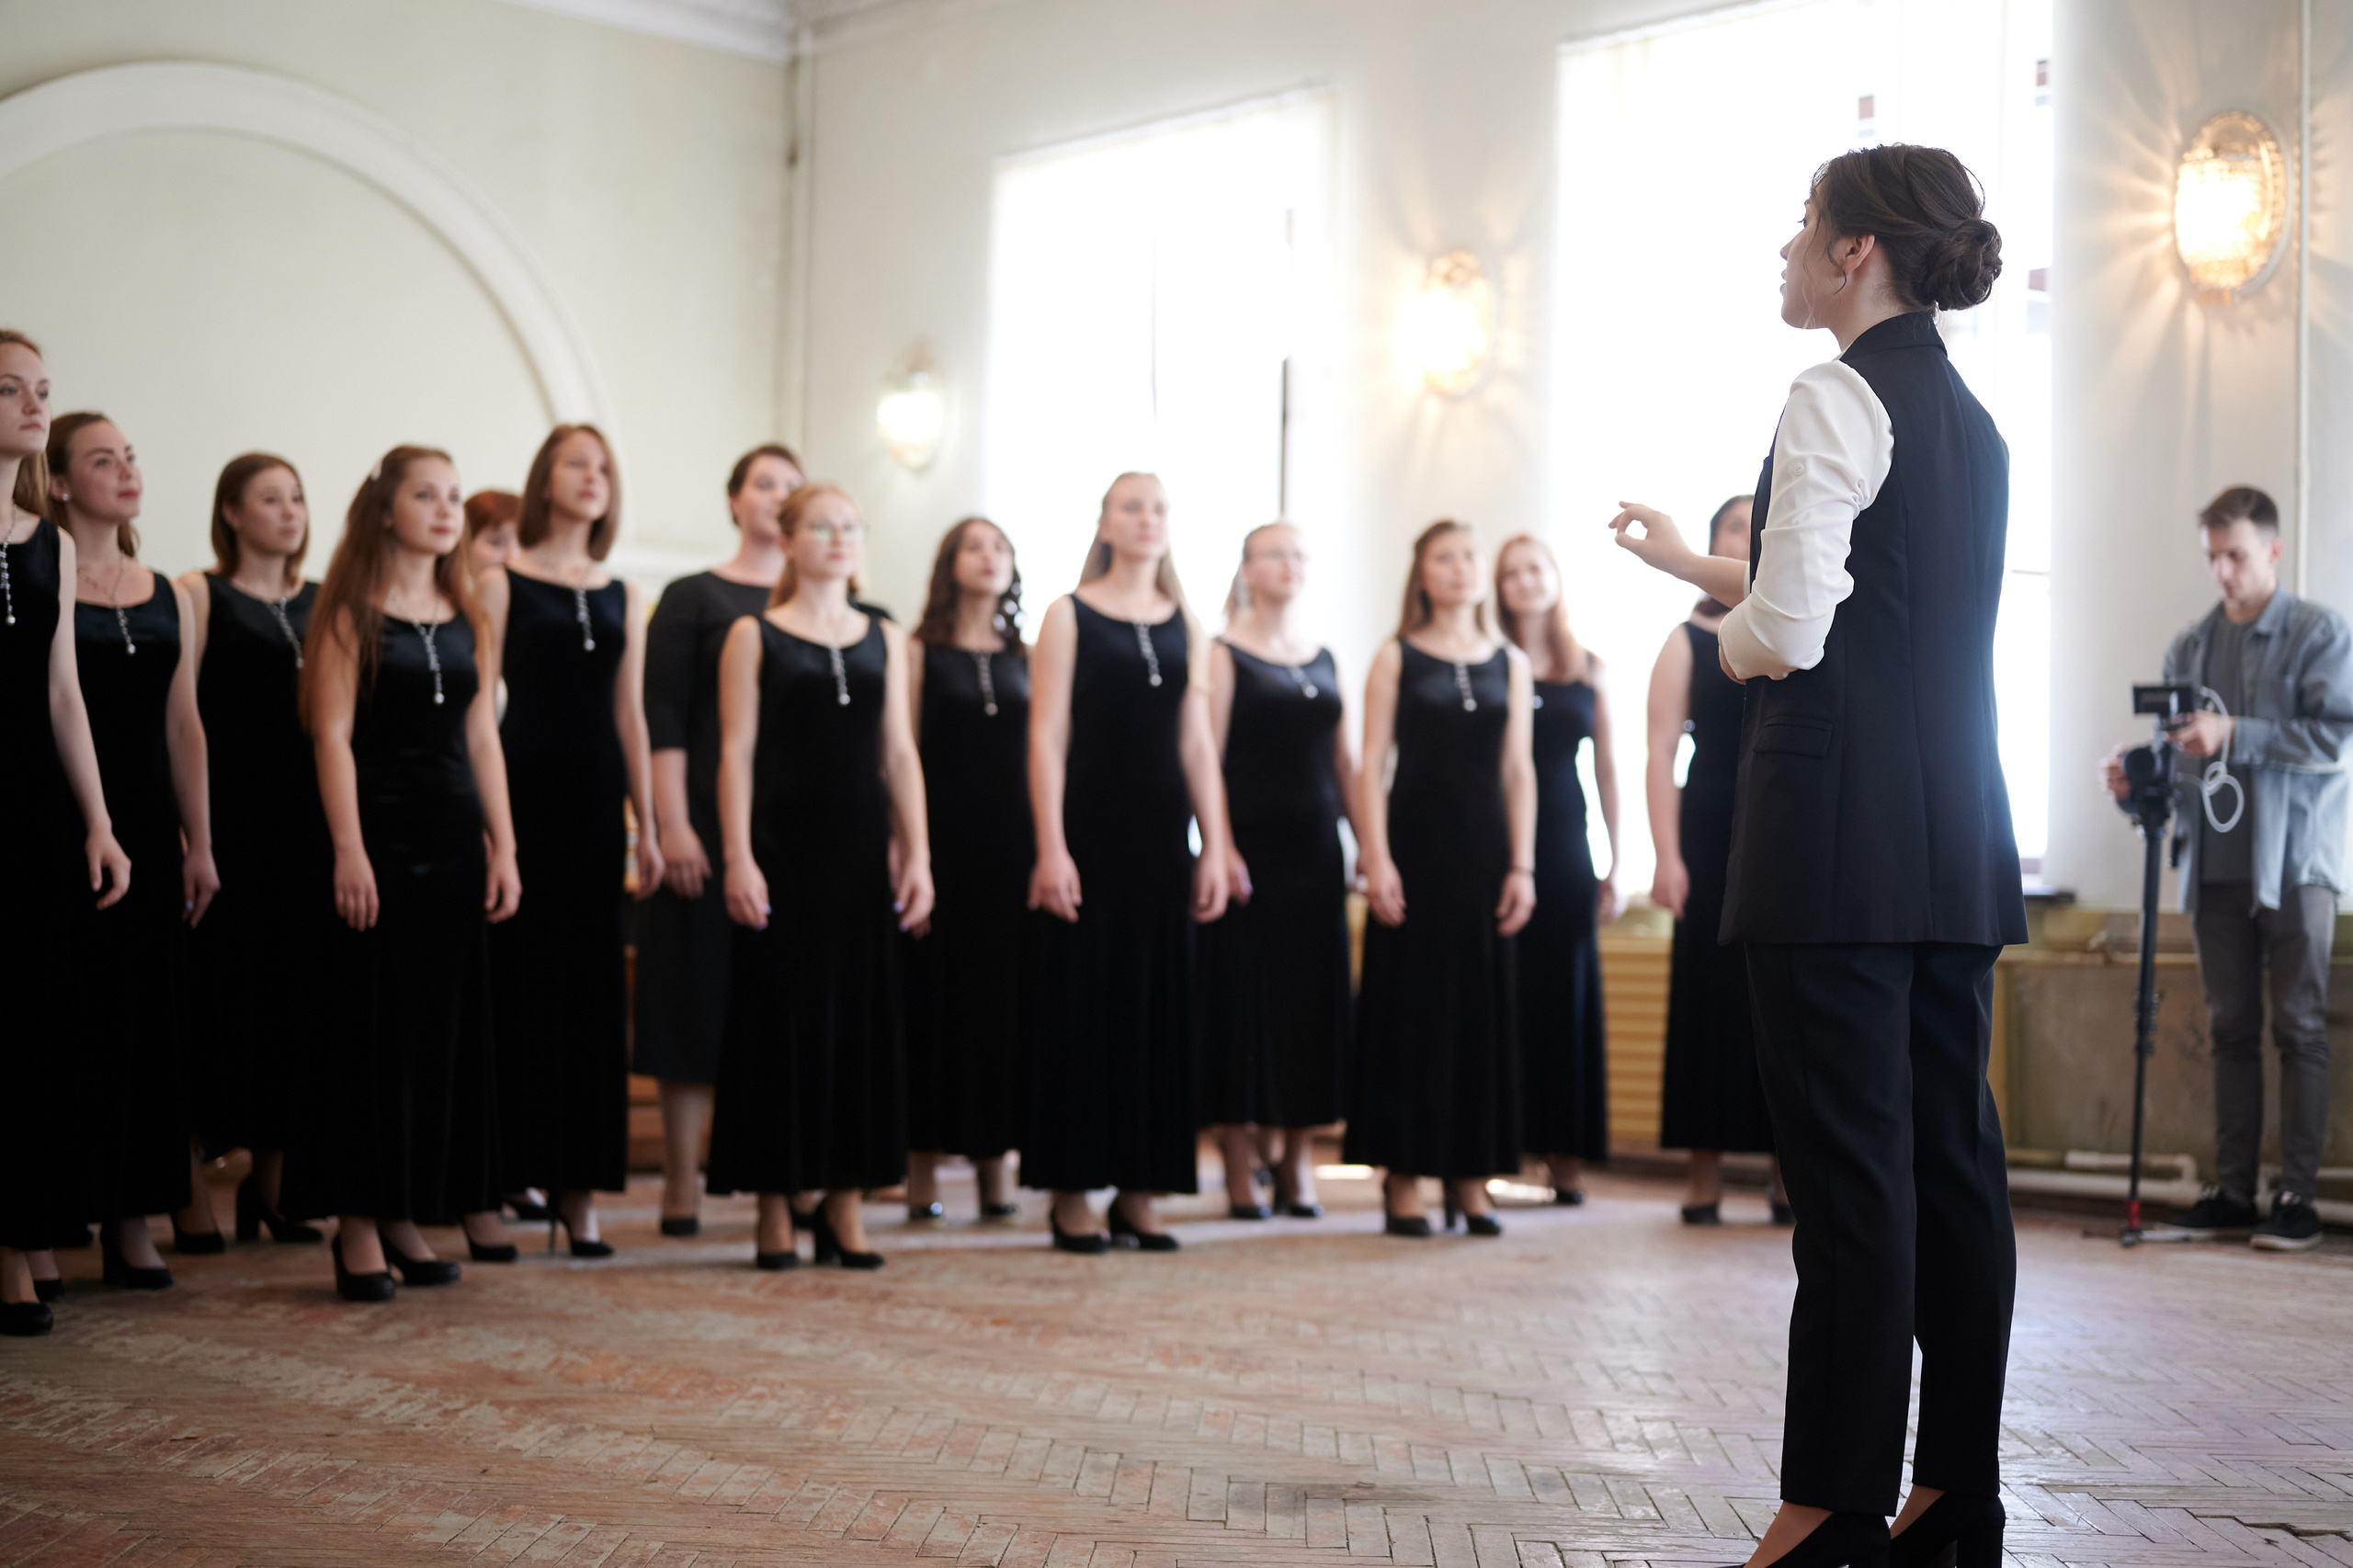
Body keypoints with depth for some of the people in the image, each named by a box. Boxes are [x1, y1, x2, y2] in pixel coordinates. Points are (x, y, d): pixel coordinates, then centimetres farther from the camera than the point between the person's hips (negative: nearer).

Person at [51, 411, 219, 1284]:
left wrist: (199, 845, 12)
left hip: (150, 830, 6)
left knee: (149, 1021, 6)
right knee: (74, 1018, -5)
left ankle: (132, 1218, 15)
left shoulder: (167, 597, 14)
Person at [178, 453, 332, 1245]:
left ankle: (270, 1180, 12)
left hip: (311, 816, 4)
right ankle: (201, 1172, 4)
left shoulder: (322, 603, 15)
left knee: (297, 986, 4)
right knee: (228, 980, -4)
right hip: (231, 814, -4)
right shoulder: (200, 594, 1)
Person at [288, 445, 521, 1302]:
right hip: (379, 830, -5)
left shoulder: (471, 611, 13)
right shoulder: (351, 611, -2)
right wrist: (348, 851, -16)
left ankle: (409, 1213, 15)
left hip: (456, 832, 5)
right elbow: (333, 733, -8)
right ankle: (358, 1223, 2)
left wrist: (502, 846, 7)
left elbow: (481, 734, 13)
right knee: (371, 1027, -4)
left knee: (448, 1025, 6)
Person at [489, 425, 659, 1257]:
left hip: (595, 799, 5)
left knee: (592, 987, 4)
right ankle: (512, 1171, 6)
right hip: (524, 791, -4)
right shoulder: (504, 581, 0)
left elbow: (630, 716, 14)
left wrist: (647, 826, 10)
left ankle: (578, 1186, 8)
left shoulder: (619, 596, 14)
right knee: (520, 980, -3)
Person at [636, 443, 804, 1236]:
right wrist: (672, 826, -13)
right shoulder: (694, 598, 3)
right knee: (701, 991, -1)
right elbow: (664, 718, -3)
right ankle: (681, 1180, 6)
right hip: (713, 822, -3)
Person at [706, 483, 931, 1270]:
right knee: (781, 1017, -1)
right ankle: (774, 1208, 7)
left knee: (861, 1017, 4)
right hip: (784, 847, -3)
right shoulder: (754, 636, 3)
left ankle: (844, 1204, 12)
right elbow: (737, 752, -2)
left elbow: (900, 753, 10)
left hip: (865, 851, 3)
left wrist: (917, 853, 2)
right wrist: (739, 858, -11)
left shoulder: (885, 638, 12)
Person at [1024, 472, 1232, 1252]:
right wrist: (1050, 849, -14)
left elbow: (1198, 745, 11)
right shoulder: (1068, 615, 0)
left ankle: (1138, 1191, 13)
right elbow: (1047, 735, -6)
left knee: (1157, 1005, 5)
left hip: (1162, 837, 4)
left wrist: (1214, 849, 5)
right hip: (1090, 831, -4)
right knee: (1081, 1003, -2)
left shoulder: (1184, 626, 12)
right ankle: (1071, 1193, 5)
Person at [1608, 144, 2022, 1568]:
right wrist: (1691, 563, 33)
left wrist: (1731, 640, 7)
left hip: (1844, 831, -9)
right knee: (1952, 1156, 9)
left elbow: (1786, 635, -16)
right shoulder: (1968, 418, 18)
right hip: (1958, 831, 9)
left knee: (1850, 1167, -7)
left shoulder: (1840, 399, -9)